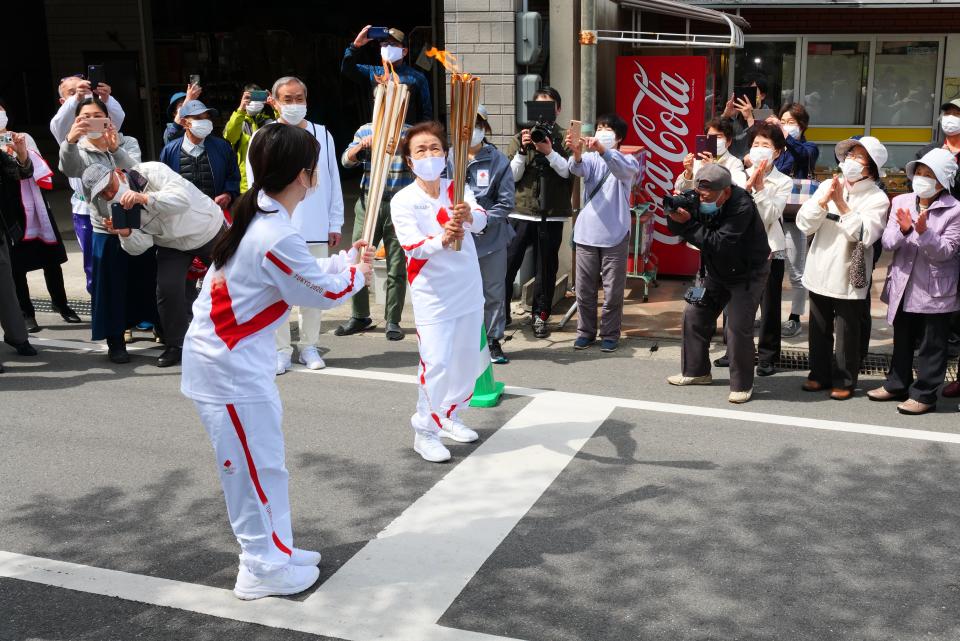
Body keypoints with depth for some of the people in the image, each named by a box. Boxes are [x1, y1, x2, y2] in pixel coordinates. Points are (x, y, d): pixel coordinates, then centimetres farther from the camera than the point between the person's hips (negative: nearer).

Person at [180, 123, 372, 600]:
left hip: (229, 358, 10)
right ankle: (262, 570, 17)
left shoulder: (258, 219, 5)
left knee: (263, 459, 18)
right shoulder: (277, 238, -26)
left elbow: (304, 272, 16)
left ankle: (275, 550, 32)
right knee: (255, 464, 3)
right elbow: (322, 291, -13)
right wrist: (356, 276, 5)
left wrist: (347, 259, 14)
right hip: (229, 367, -10)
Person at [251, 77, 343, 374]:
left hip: (316, 229, 2)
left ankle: (309, 346, 20)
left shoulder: (322, 135, 8)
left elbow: (333, 182, 9)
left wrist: (335, 224, 6)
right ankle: (280, 350, 12)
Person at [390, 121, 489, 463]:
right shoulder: (403, 201, -10)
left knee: (468, 358, 14)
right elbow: (414, 246, -23)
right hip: (433, 294, -4)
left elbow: (481, 219, -21)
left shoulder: (457, 189, -1)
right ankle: (425, 431, 4)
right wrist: (442, 240, -43)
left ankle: (449, 416, 34)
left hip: (469, 289, 5)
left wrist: (468, 216, -45)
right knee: (436, 362, -11)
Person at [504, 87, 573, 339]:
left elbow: (568, 171, -7)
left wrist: (548, 151, -19)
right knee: (507, 263, 0)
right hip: (521, 210, 0)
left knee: (547, 266, 6)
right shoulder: (521, 137, 7)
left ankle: (540, 316, 16)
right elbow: (512, 175, 1)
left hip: (552, 213, 0)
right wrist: (522, 151, -13)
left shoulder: (564, 138, 5)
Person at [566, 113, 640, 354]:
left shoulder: (628, 161, 0)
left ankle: (610, 334, 16)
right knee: (584, 288, 9)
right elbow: (578, 170, -17)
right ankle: (585, 331, 22)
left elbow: (624, 171, -25)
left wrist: (603, 150, -42)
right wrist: (577, 154, -41)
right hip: (586, 233, 2)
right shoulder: (590, 158, 6)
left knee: (613, 291, 4)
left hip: (615, 235, -2)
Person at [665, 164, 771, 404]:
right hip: (716, 271, 7)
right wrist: (675, 214, -27)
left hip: (747, 274, -7)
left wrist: (688, 223, -39)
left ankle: (742, 385, 3)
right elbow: (677, 230, -5)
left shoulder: (742, 206, -31)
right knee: (694, 314, 8)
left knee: (738, 327, -12)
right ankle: (696, 370, 25)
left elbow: (720, 243, -38)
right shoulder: (700, 201, -10)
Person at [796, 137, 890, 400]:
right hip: (819, 272, 4)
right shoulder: (827, 186, 4)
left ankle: (844, 381, 19)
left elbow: (864, 235, -22)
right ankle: (819, 374, 29)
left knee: (847, 332, 6)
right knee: (819, 329, 15)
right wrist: (823, 200, -17)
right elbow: (804, 224, -3)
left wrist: (841, 204, -23)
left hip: (848, 277, -4)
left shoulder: (877, 198, -7)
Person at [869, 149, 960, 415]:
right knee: (902, 340, 19)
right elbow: (887, 243, -5)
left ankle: (924, 394, 15)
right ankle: (897, 384, 33)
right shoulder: (901, 202, 1)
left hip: (935, 292, -4)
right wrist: (903, 230, -25)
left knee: (931, 345, 6)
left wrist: (924, 232, -31)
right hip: (903, 287, 5)